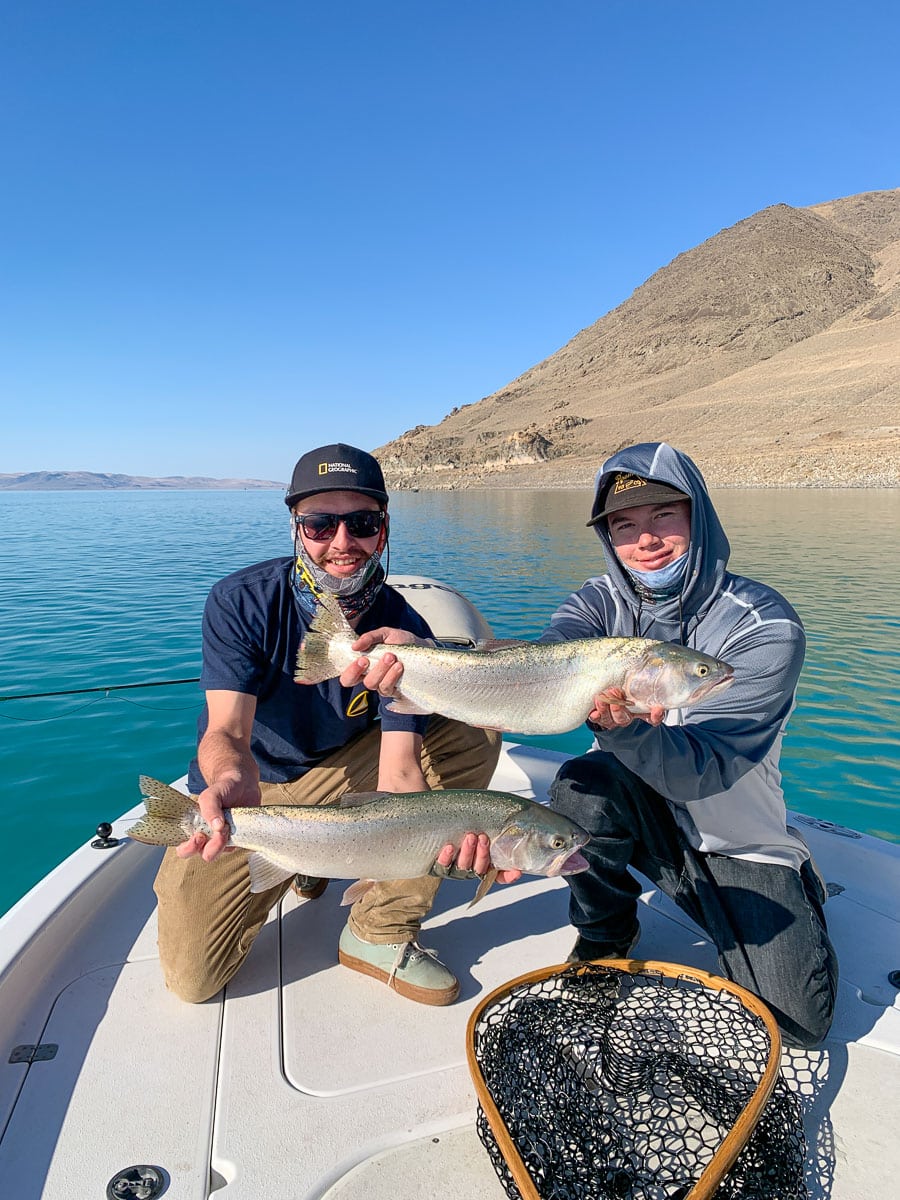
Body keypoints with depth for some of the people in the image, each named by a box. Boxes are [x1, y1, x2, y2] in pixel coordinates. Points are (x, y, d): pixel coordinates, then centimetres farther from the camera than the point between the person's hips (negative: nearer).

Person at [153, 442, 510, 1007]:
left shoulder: (403, 630, -19)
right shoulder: (240, 602, -23)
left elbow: (398, 767, -26)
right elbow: (226, 731, -31)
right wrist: (230, 785, -57)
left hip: (345, 772, 2)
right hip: (246, 788, -1)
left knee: (475, 730, -19)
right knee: (193, 976, -11)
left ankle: (382, 931, -8)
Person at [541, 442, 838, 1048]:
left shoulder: (766, 626, -20)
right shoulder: (601, 603, -9)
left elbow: (702, 769, -27)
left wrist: (626, 728, -48)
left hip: (739, 842, -1)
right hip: (640, 813, 2)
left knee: (801, 1021, -11)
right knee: (581, 787, -30)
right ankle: (606, 936, 2)